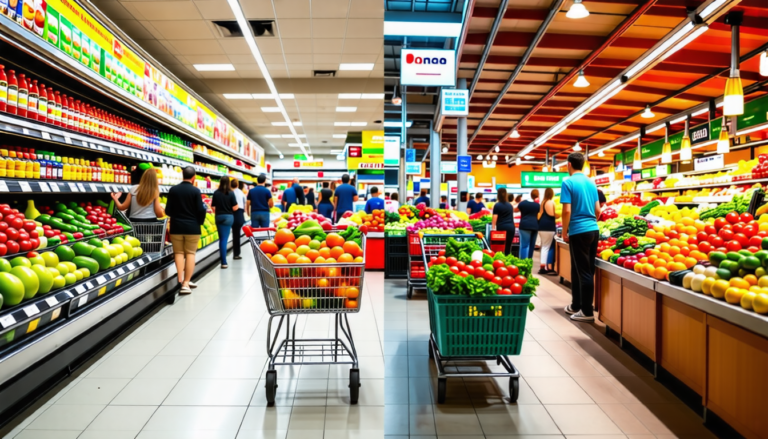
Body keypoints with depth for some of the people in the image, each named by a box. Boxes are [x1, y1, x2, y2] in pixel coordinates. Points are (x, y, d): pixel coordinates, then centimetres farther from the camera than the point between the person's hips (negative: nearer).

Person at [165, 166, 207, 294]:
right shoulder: (195, 191, -9)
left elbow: (168, 210, 2)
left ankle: (180, 280, 7)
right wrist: (200, 221, 11)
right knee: (190, 253, 4)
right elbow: (201, 210, -9)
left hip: (176, 226, 3)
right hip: (192, 227, -2)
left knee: (179, 253, 13)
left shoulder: (173, 190, 0)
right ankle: (186, 283, 2)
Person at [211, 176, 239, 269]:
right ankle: (224, 262, 2)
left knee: (221, 238, 10)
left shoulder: (216, 193, -2)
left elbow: (213, 207, 1)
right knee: (224, 239, 2)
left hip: (219, 217, 2)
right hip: (228, 217, -2)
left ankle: (222, 258, 10)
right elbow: (235, 208, -10)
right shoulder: (231, 193, -9)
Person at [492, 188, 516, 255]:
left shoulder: (497, 205, -2)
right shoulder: (510, 205, 14)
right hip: (511, 227, 4)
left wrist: (493, 227, -5)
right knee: (508, 246, 6)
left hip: (501, 228, -4)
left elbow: (494, 218, -7)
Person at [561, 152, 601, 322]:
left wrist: (564, 232, -5)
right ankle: (576, 305, 25)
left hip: (578, 232, -7)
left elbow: (567, 210, -15)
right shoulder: (591, 183, 11)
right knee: (578, 270, 16)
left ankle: (587, 312, 6)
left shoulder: (568, 182, -9)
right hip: (593, 230, 7)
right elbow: (598, 210, 13)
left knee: (584, 272, -1)